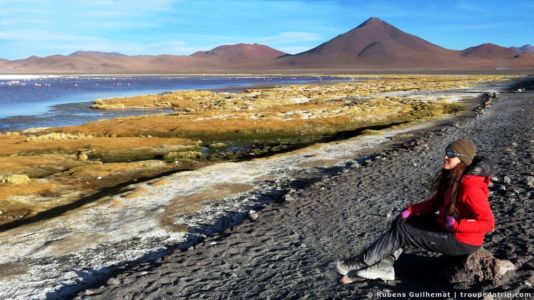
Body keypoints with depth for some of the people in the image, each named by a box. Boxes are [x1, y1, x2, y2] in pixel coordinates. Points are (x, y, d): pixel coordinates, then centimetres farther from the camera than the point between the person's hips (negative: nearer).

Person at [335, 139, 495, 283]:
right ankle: (384, 266, -6)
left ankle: (362, 262, 2)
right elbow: (435, 203, 8)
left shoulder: (470, 186, -27)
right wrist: (409, 211, -4)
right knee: (402, 222, 3)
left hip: (462, 241, -9)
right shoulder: (451, 176, 2)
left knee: (401, 232, -11)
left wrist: (456, 225, -30)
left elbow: (488, 223, -25)